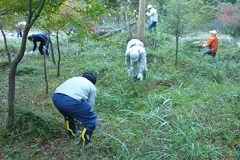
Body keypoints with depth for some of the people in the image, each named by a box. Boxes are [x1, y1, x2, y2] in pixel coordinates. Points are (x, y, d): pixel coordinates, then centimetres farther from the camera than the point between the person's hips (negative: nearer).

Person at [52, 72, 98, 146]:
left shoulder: (74, 78, 38)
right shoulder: (92, 87, 25)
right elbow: (90, 106, 28)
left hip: (56, 97, 6)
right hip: (72, 100, -6)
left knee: (68, 113, 37)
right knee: (92, 120, 14)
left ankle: (72, 133, 46)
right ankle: (84, 143, 19)